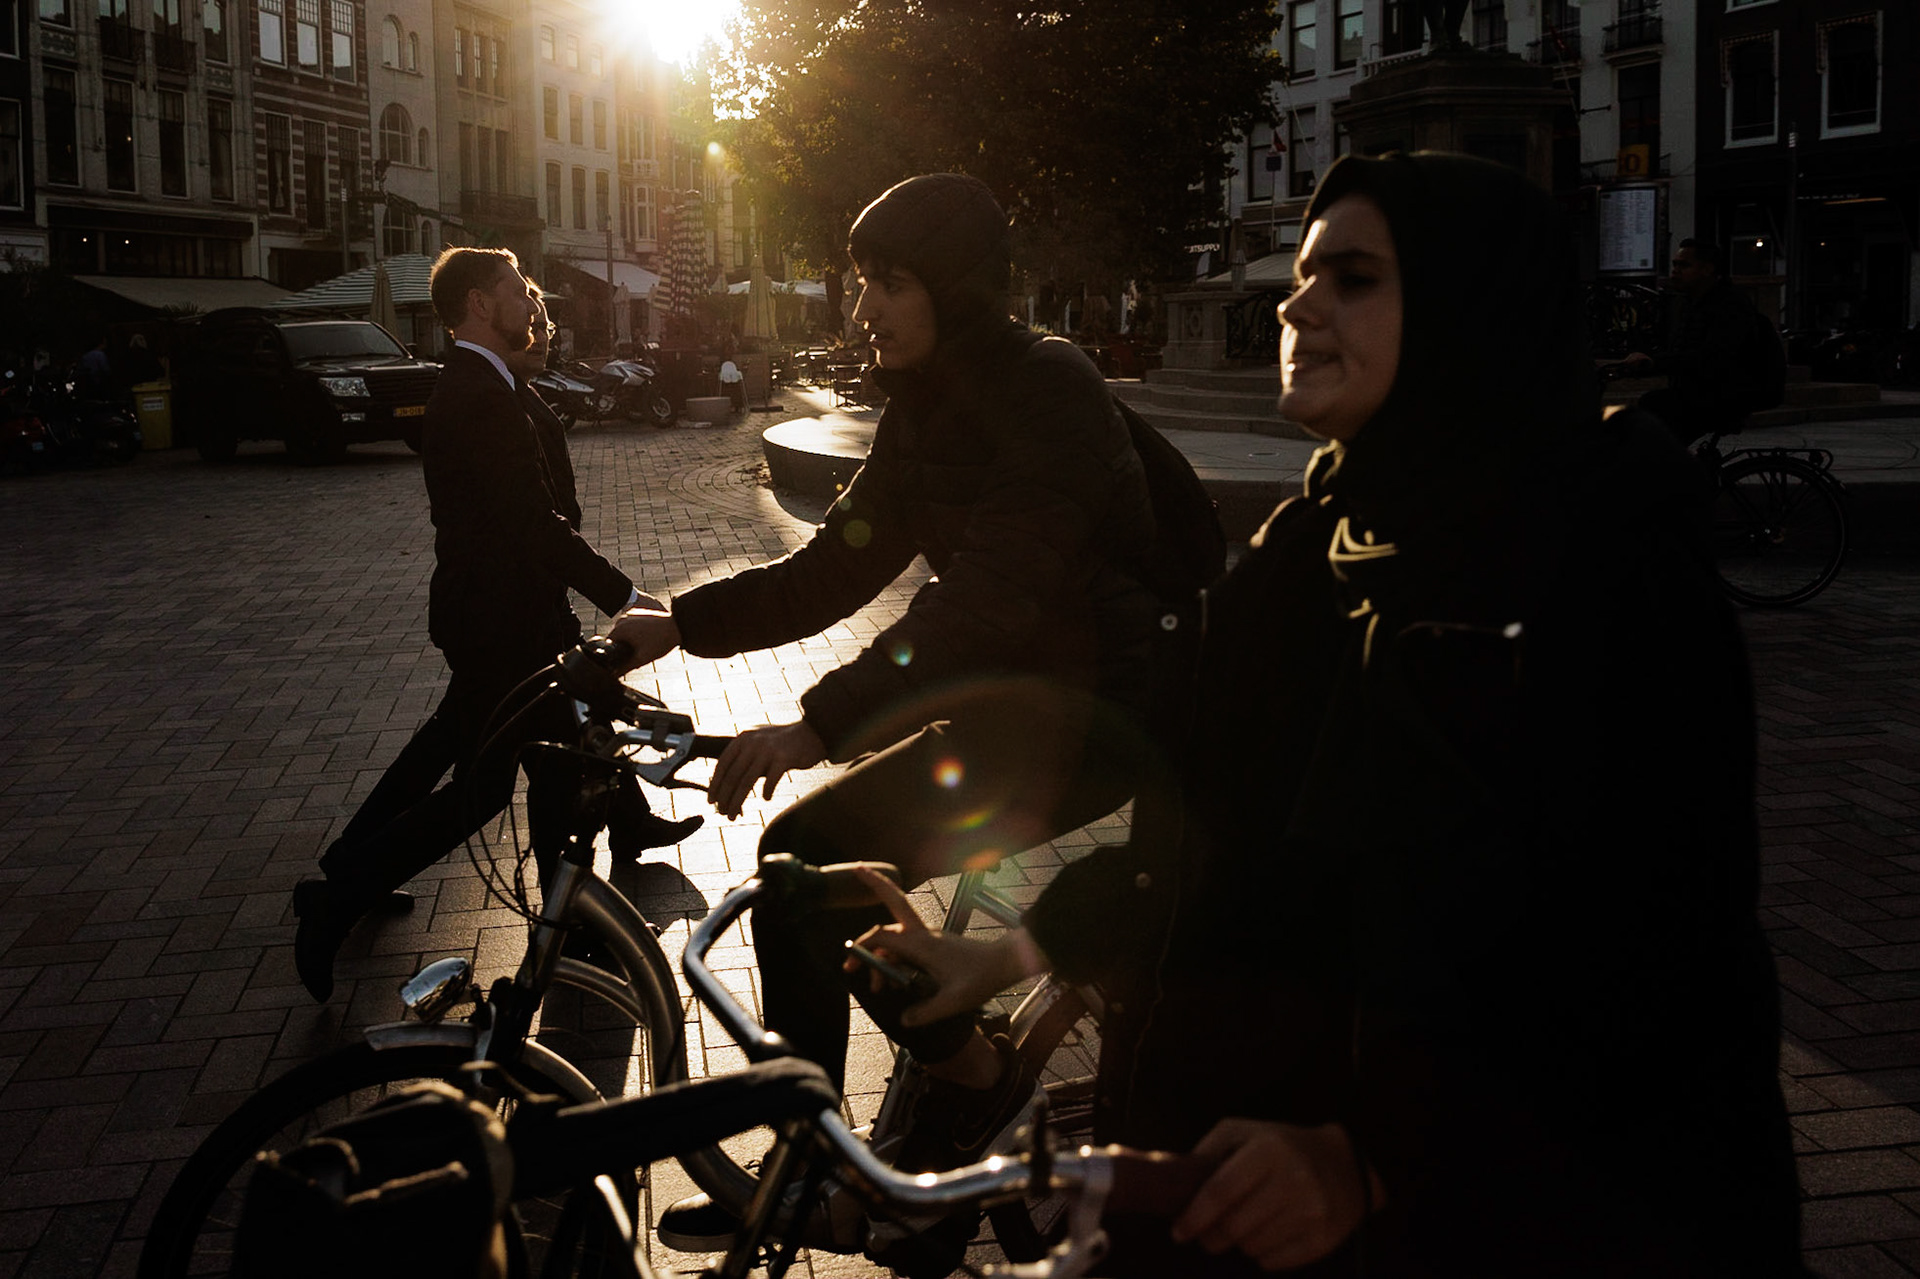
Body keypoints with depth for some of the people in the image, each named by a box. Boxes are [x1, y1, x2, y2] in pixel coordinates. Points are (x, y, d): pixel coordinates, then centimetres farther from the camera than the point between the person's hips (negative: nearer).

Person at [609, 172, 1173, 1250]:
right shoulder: (928, 406, 9)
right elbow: (836, 570, 10)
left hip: (1095, 713, -9)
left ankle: (979, 1081, -2)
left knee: (816, 859, -18)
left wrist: (819, 725, -37)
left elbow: (987, 602, -30)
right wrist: (681, 623, 0)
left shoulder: (1048, 392, -19)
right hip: (1009, 702, 9)